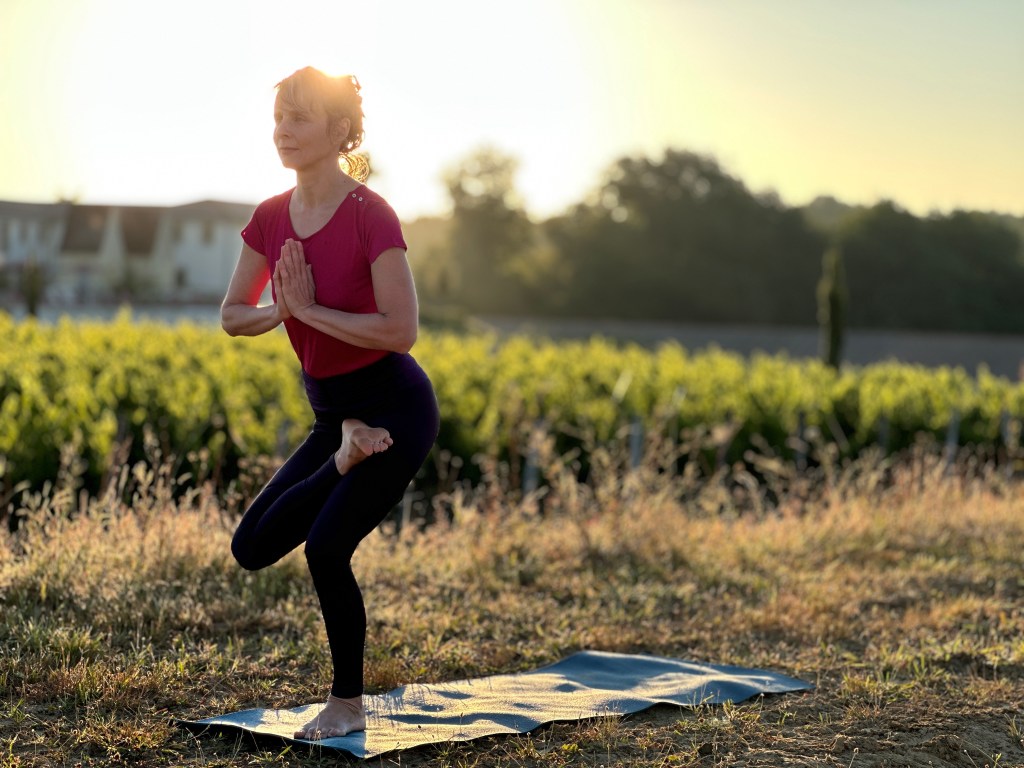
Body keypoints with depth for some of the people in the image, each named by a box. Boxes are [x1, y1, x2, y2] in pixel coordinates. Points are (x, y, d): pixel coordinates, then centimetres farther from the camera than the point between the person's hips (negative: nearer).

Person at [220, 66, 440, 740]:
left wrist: (311, 308, -21)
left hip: (396, 407, -7)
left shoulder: (370, 216, -20)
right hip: (334, 412, 8)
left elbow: (401, 330, -26)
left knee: (325, 547, -14)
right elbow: (233, 316, 6)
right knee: (253, 548, 3)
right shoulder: (271, 218, 1)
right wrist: (281, 310, -14)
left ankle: (348, 707, 5)